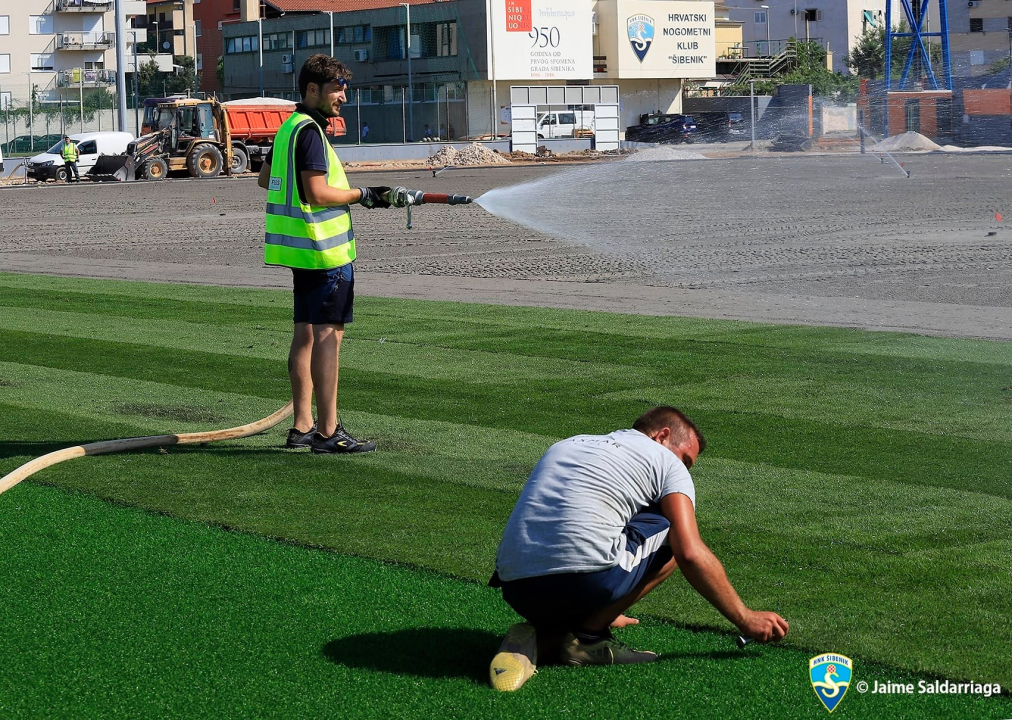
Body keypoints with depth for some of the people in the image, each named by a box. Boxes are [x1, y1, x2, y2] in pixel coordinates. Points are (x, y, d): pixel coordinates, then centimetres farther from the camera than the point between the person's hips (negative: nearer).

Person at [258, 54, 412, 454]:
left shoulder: (290, 128, 16)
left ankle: (303, 427, 17)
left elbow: (265, 179, 26)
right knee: (328, 333, -10)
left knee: (306, 333, 13)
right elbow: (318, 193, -22)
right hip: (324, 249, -10)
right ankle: (328, 433, -12)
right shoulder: (309, 131, -15)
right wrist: (366, 195, -14)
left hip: (303, 249, 10)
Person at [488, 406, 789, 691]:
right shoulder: (667, 462, 12)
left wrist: (604, 613, 51)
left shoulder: (564, 446, 31)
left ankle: (537, 640, 3)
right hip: (586, 581, -7)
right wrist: (745, 620, 9)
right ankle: (589, 634, 6)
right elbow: (691, 555, -1)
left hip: (516, 590, 7)